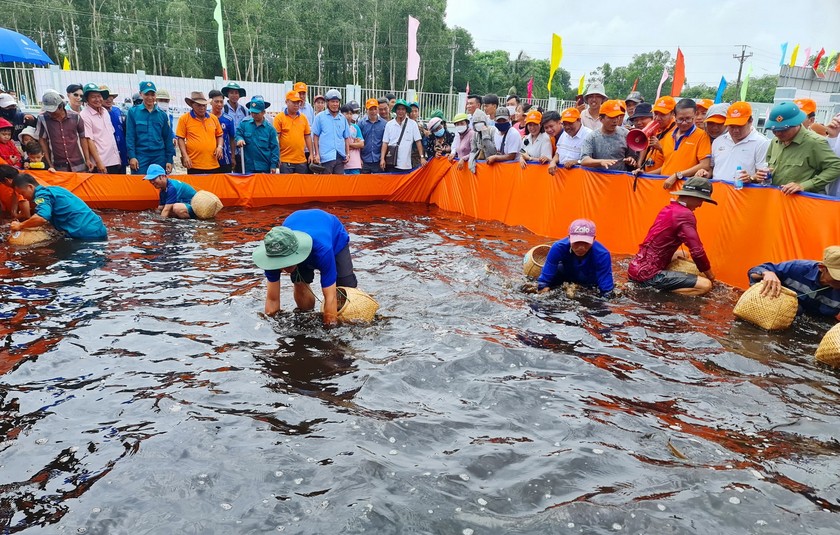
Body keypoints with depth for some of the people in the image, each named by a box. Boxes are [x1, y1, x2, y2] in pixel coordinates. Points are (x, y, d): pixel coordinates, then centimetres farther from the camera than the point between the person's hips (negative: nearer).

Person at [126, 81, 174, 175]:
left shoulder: (162, 114, 9)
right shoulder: (132, 112, 4)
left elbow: (168, 138, 9)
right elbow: (129, 136, 0)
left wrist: (169, 160, 3)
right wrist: (131, 156, -10)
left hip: (159, 156, 2)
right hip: (140, 156, -2)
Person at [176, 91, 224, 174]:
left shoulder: (213, 118, 11)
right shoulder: (184, 118, 1)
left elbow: (219, 136, 20)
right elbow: (180, 138, 1)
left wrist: (219, 146, 1)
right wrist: (185, 156, -8)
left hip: (213, 165, 3)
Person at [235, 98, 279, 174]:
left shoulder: (270, 128, 0)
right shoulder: (244, 124, 5)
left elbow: (274, 148, 0)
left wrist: (273, 165, -6)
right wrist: (239, 139, -17)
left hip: (265, 168, -1)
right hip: (248, 167, 1)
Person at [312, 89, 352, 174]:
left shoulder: (343, 118, 14)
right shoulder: (320, 117, 4)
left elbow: (346, 138, 17)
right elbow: (315, 136, 3)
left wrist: (348, 154, 8)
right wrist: (317, 154, -4)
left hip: (340, 156, 4)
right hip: (326, 157, -3)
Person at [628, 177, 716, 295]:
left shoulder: (668, 209, 12)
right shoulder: (685, 214, -14)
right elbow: (697, 252, -15)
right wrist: (710, 275, 1)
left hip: (636, 268, 10)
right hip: (647, 274, -10)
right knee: (705, 285, -11)